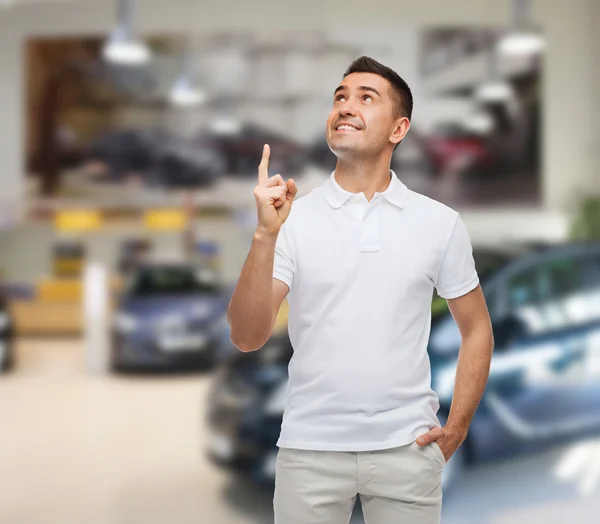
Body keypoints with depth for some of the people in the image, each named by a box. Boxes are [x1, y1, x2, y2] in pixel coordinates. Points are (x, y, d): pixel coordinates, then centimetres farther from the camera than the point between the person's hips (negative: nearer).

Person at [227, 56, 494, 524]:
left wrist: (455, 431, 2)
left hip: (406, 448, 0)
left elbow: (477, 331, 9)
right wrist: (265, 235, -20)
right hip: (310, 446, 0)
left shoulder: (440, 223, 1)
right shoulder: (292, 218, -1)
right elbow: (247, 338, -9)